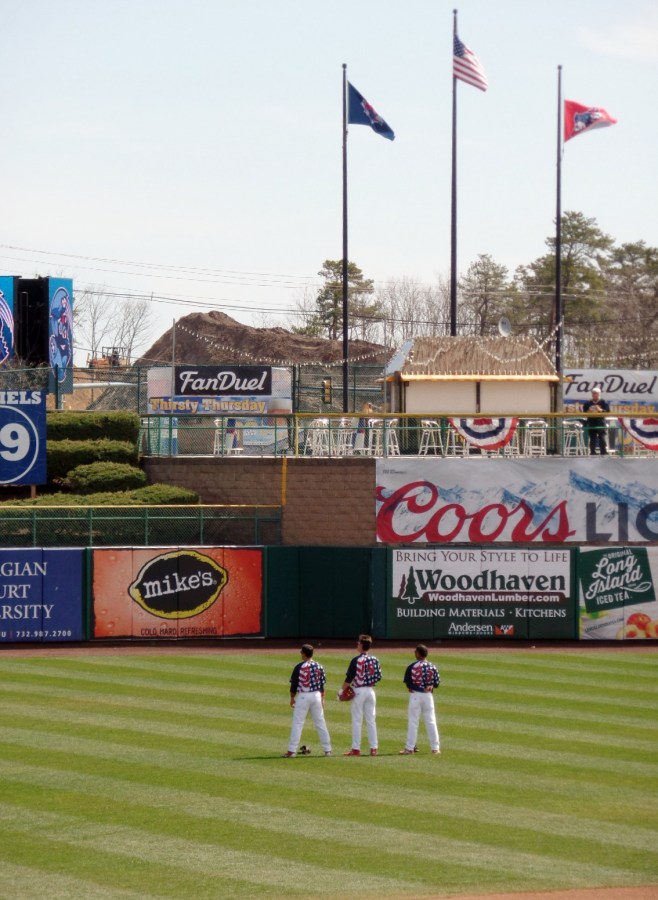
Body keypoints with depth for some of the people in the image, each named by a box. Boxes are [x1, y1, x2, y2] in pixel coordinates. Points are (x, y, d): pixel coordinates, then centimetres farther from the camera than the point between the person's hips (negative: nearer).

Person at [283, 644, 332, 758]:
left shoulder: (299, 667, -9)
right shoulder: (319, 666, 4)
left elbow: (294, 684, -6)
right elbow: (322, 685, 8)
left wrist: (292, 698, 5)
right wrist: (322, 699, 16)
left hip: (303, 696, -4)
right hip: (316, 696, 4)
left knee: (297, 723, -2)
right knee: (320, 723, 10)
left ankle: (292, 750, -5)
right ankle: (327, 749, 12)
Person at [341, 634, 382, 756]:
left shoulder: (356, 660, -12)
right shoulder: (375, 660, 3)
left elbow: (349, 678, -13)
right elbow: (378, 677, 7)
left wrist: (343, 690, -2)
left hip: (359, 691, -5)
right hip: (370, 691, 5)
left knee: (357, 721, 0)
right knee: (371, 720, 8)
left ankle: (356, 749, 0)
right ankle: (373, 748, 7)